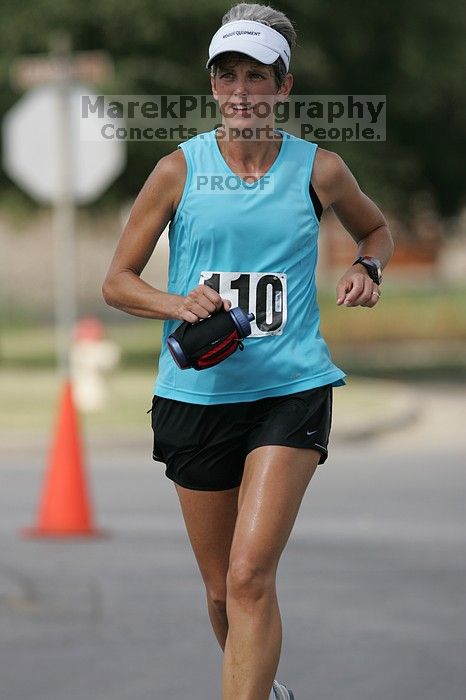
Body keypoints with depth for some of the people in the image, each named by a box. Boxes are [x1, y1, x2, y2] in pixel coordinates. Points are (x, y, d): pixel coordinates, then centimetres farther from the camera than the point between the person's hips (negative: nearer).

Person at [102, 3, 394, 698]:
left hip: (291, 388, -2)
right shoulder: (179, 169, 0)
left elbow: (376, 228, 23)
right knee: (222, 589, 11)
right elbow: (118, 281, 5)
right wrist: (177, 304, -15)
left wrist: (368, 267, 0)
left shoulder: (319, 168, 2)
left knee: (251, 575, -18)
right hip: (196, 394, 2)